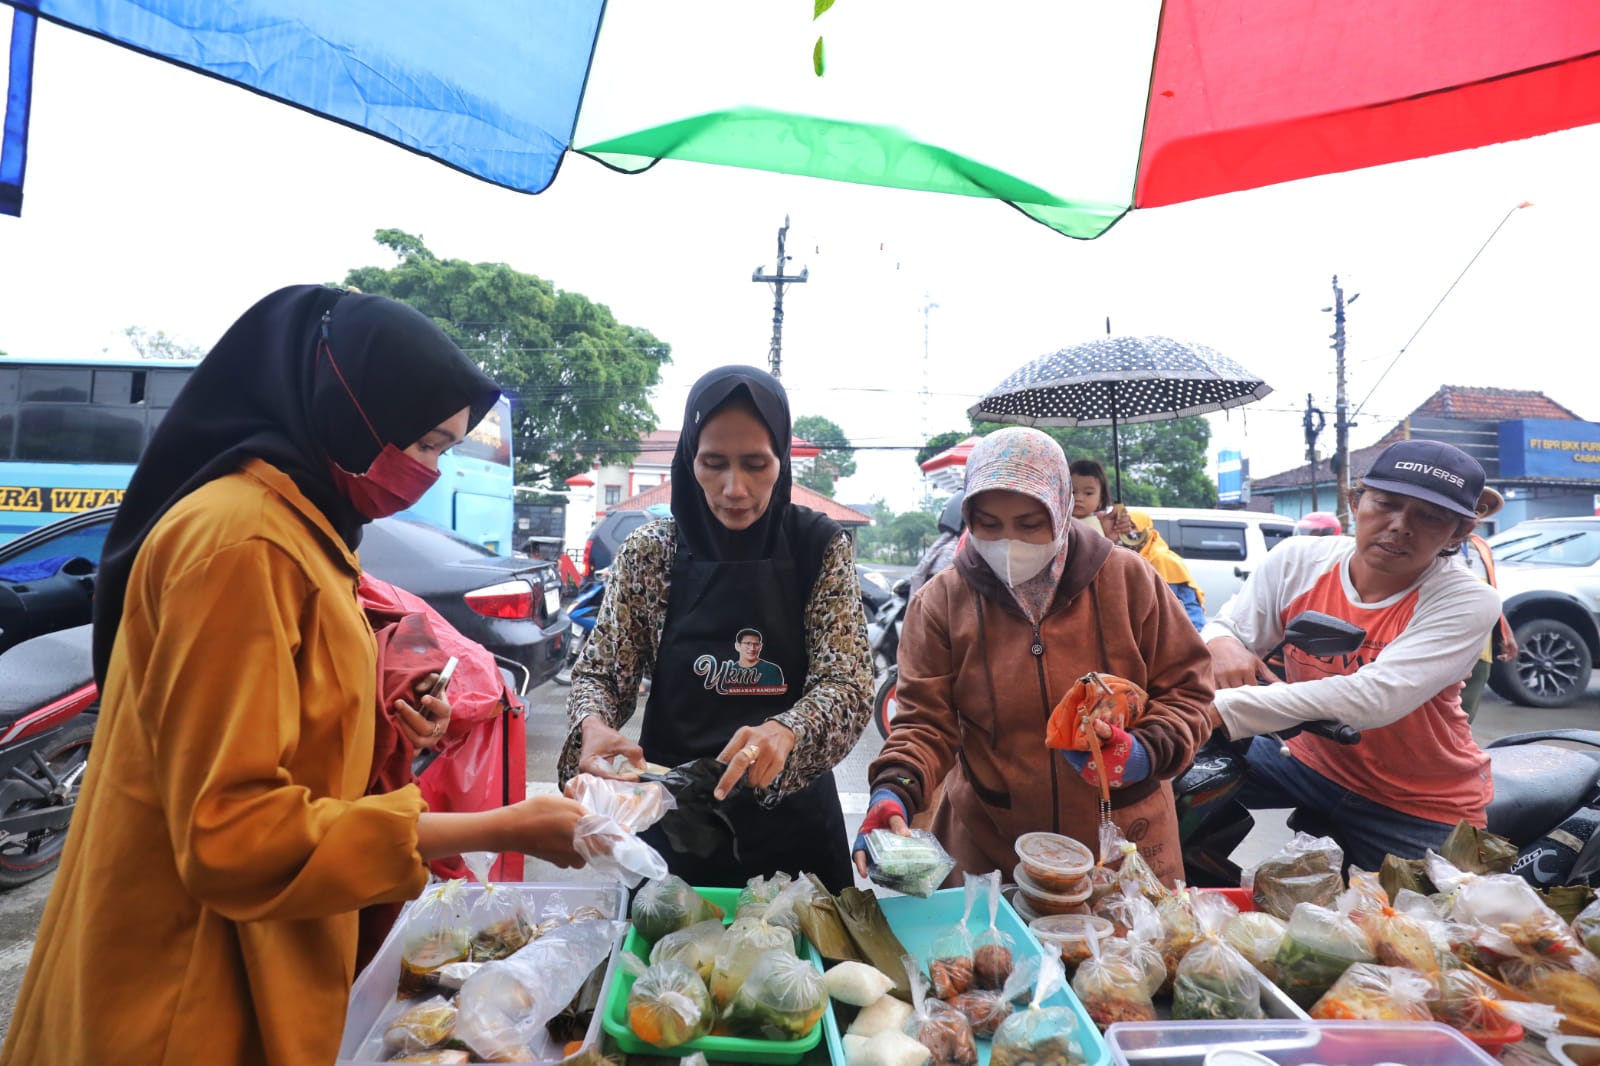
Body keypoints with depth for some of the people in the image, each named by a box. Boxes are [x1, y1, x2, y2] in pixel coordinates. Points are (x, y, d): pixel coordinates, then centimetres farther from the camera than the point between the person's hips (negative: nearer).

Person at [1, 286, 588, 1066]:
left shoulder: (294, 525, 8)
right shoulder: (242, 539, -23)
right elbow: (234, 833, -27)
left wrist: (371, 718, -2)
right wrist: (494, 830, -25)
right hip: (188, 1001, -9)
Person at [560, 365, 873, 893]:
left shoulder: (820, 547, -9)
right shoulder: (649, 550, -7)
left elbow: (850, 687, -15)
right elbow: (600, 672, -1)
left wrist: (785, 731, -35)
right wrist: (594, 726, -23)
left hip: (792, 817, 0)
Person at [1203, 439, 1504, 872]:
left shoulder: (1468, 602, -20)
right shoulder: (1298, 560, -11)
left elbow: (1375, 698, -35)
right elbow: (1224, 629, -3)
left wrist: (1224, 707, -45)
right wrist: (1221, 645, -30)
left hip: (1424, 808, -1)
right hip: (1311, 762, 2)